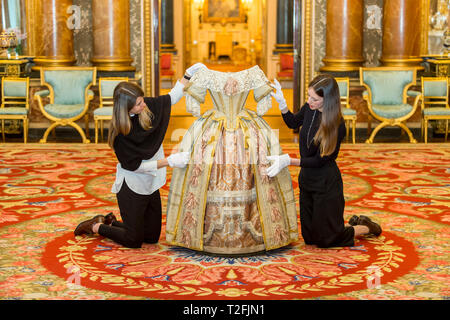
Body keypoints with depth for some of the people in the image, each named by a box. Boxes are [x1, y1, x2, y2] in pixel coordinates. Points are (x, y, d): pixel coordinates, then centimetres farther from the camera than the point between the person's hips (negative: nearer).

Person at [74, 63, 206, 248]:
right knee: (134, 241, 3)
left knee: (152, 237, 15)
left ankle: (111, 222, 34)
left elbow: (172, 98, 9)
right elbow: (136, 165, -21)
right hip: (131, 189, -7)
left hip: (150, 185, 7)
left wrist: (189, 75, -3)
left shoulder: (147, 107, -8)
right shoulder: (120, 133, -24)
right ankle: (96, 227, 26)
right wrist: (169, 161, -28)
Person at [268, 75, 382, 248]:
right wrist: (282, 103, 0)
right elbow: (293, 123, 16)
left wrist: (288, 161, -30)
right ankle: (352, 224, 38)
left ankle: (366, 228, 30)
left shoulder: (337, 125, -25)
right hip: (306, 179, 7)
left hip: (326, 183, -7)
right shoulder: (309, 109, -7)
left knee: (324, 240, 5)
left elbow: (319, 160, -22)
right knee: (309, 237, 16)